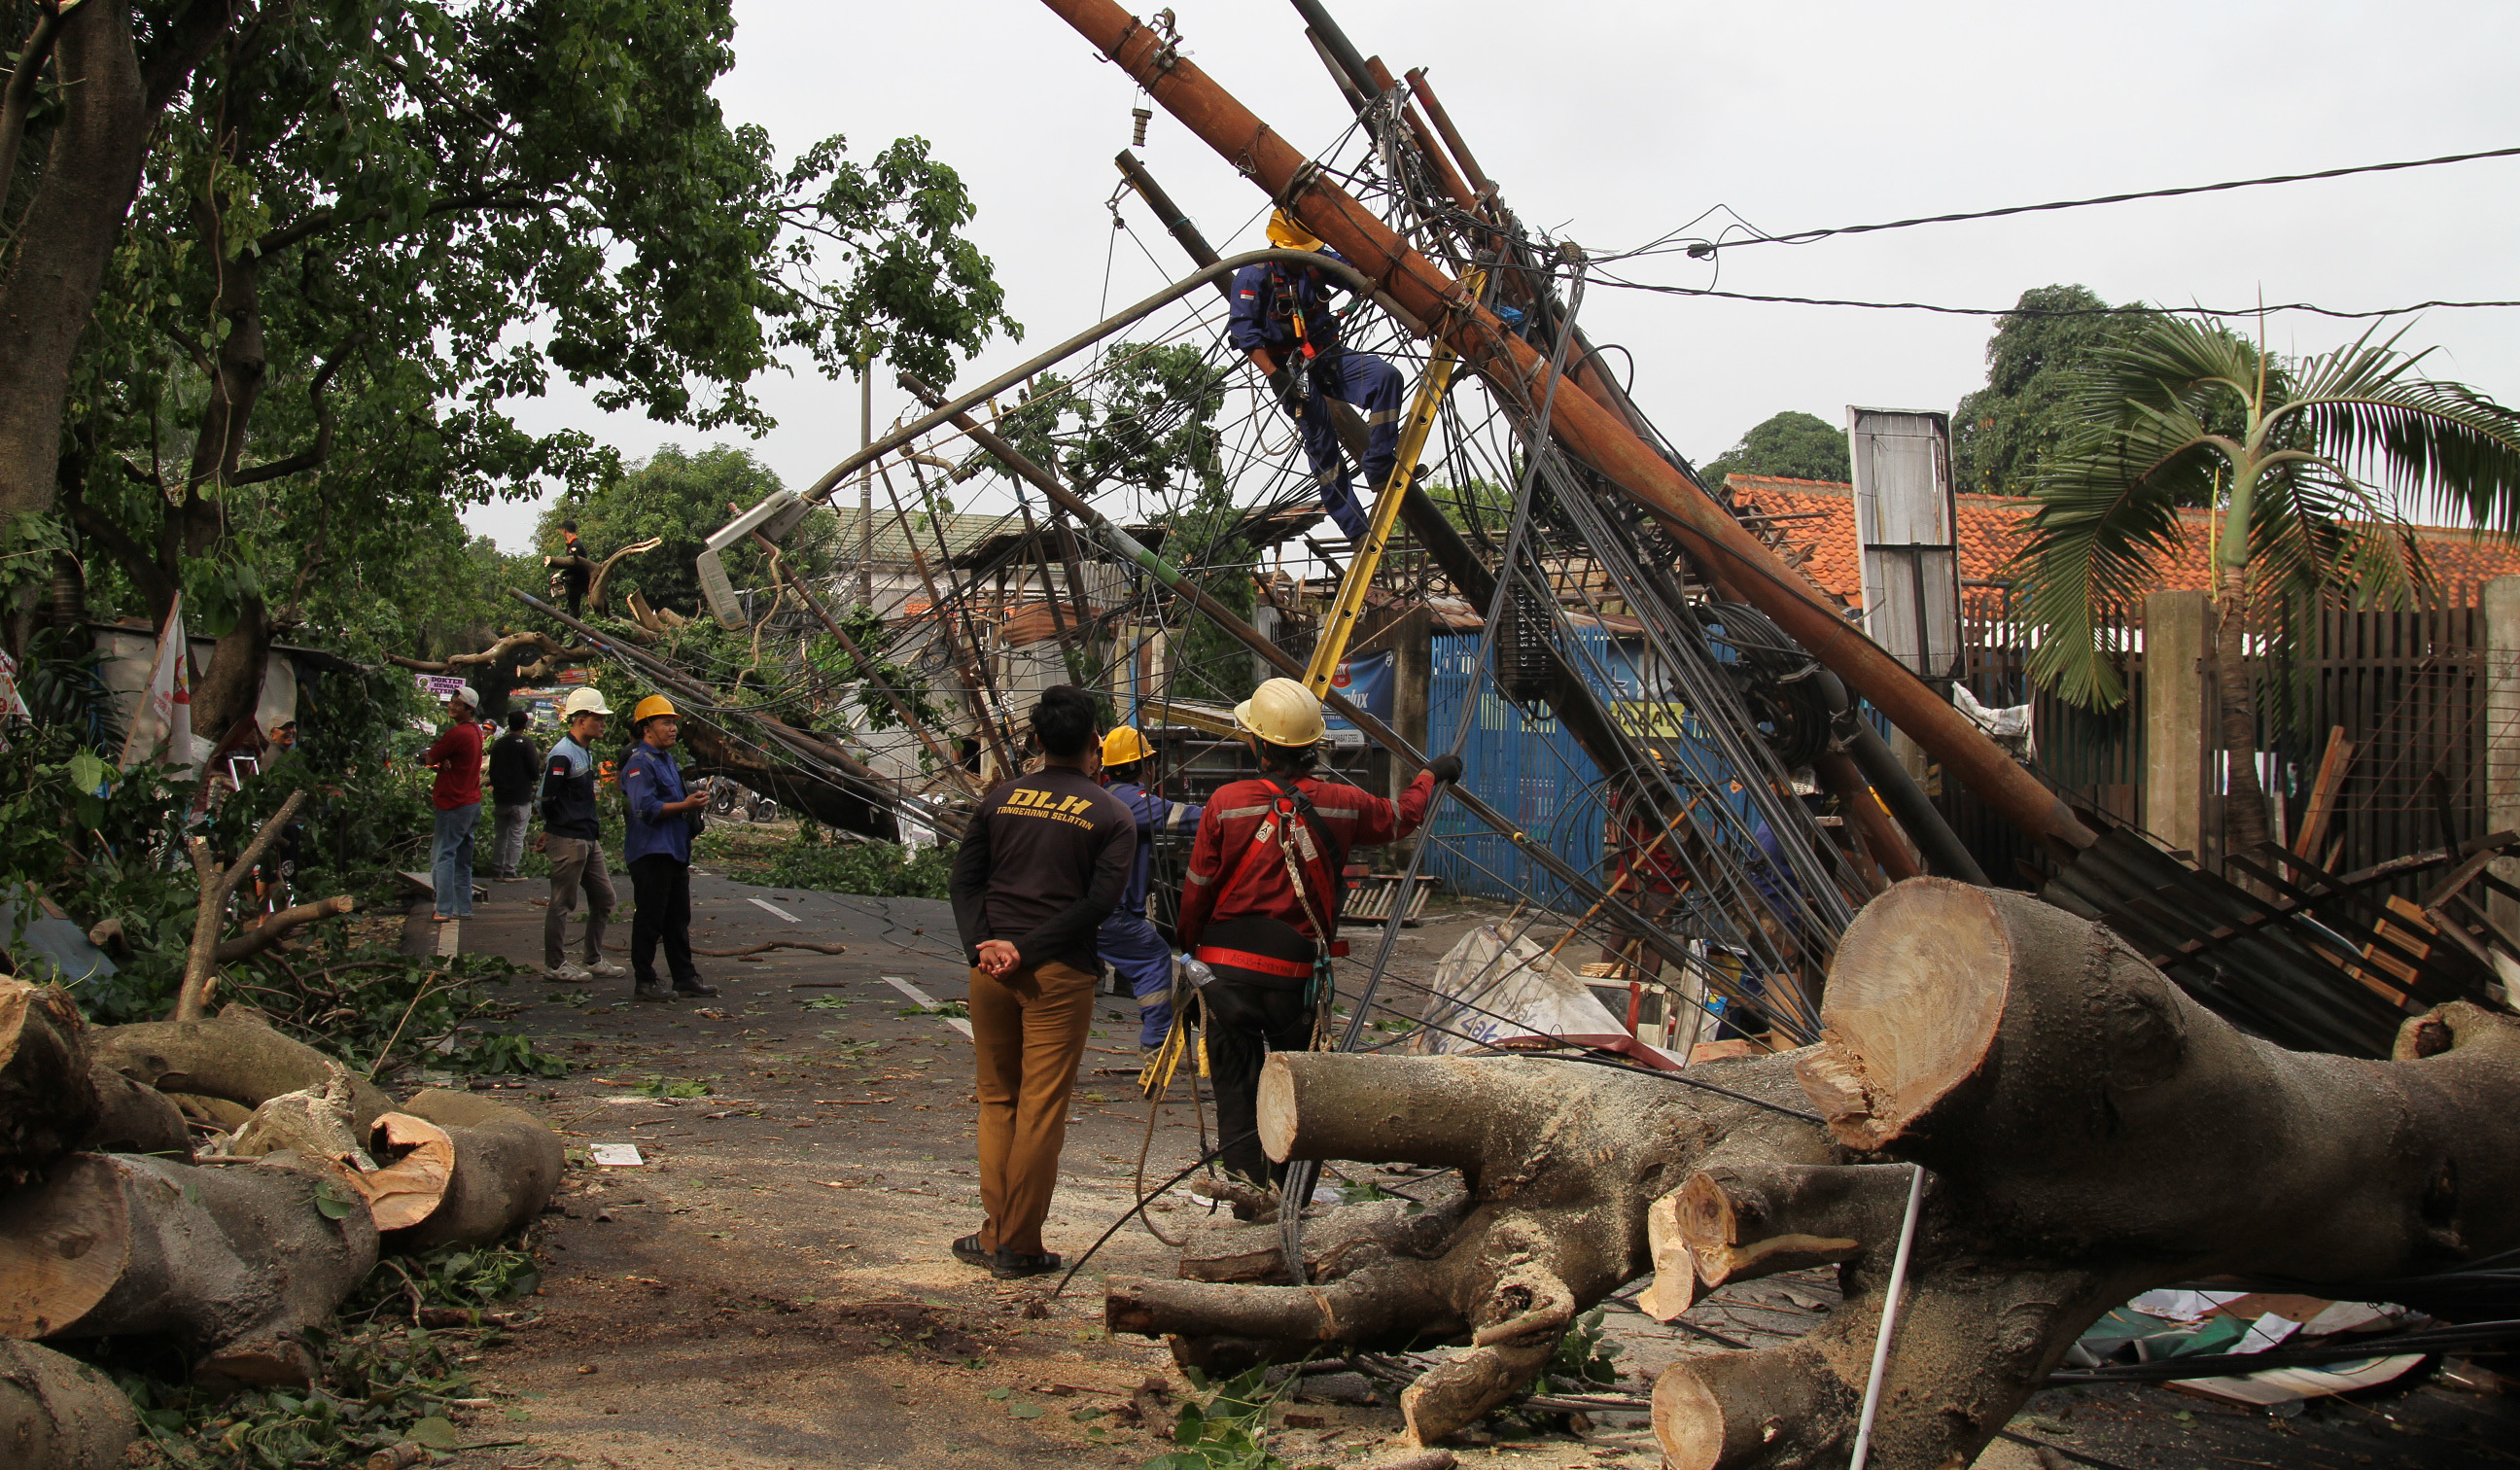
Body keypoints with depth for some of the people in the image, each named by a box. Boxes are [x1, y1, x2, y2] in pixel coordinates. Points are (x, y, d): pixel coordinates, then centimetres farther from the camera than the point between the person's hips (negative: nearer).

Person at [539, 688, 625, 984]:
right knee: (563, 904, -1)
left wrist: (594, 826, 13)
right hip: (567, 841, -10)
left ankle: (594, 960, 22)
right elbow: (546, 799, -16)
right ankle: (555, 964, 9)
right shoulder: (562, 755, -16)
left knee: (603, 898, 12)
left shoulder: (586, 752, 14)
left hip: (589, 840, 10)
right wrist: (554, 829, -2)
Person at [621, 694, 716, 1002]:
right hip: (650, 852, -10)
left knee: (678, 919, 13)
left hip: (675, 850, 10)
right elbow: (646, 809, -22)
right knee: (649, 919, -5)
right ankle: (643, 982, 1)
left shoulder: (667, 761, 20)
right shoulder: (639, 763, -12)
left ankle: (685, 977, 18)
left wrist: (695, 802, 11)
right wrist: (685, 806, -18)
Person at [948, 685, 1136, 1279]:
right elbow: (1098, 902, -10)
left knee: (996, 1100, 14)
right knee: (1041, 1108, 1)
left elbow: (964, 879, 3)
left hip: (989, 968, 3)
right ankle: (1019, 1246, 4)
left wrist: (982, 944, -7)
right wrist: (1028, 951, -11)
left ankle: (994, 1235, 16)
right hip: (1060, 973, -3)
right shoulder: (1111, 816, 1)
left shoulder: (1000, 798, 10)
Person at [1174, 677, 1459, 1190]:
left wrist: (1187, 943, 15)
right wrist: (1431, 776, 39)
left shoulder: (1226, 803, -7)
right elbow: (1400, 817, 19)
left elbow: (1198, 889, -1)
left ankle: (1245, 1181, 0)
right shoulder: (1340, 806, -2)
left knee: (1236, 1080, 7)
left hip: (1228, 965, -1)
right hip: (1297, 969, 1)